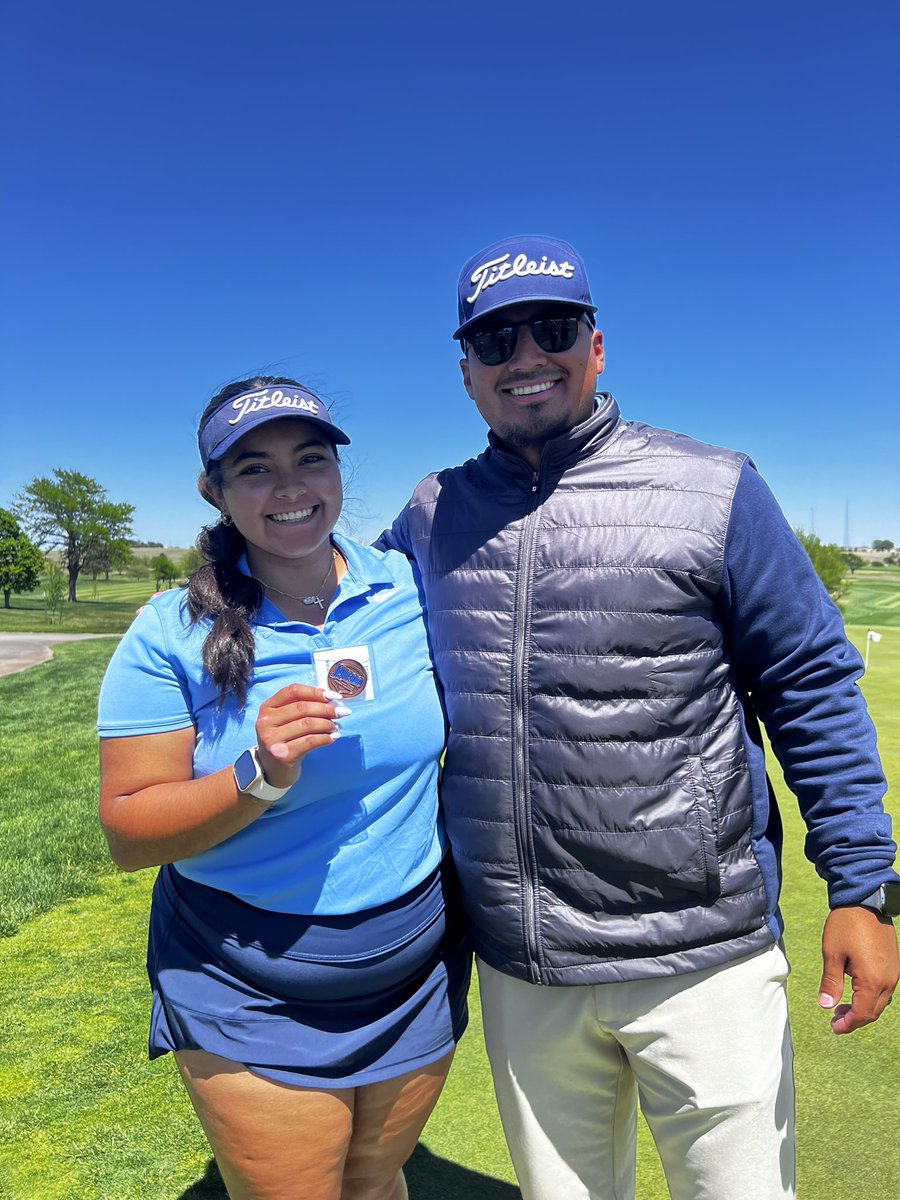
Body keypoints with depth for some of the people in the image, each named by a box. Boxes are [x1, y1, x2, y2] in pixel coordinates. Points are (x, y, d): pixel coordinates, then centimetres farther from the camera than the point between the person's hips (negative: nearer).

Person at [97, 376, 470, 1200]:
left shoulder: (412, 592, -8)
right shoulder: (172, 635, -14)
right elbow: (127, 832, -13)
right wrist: (258, 778, -28)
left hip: (417, 985, 3)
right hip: (251, 1005, -2)